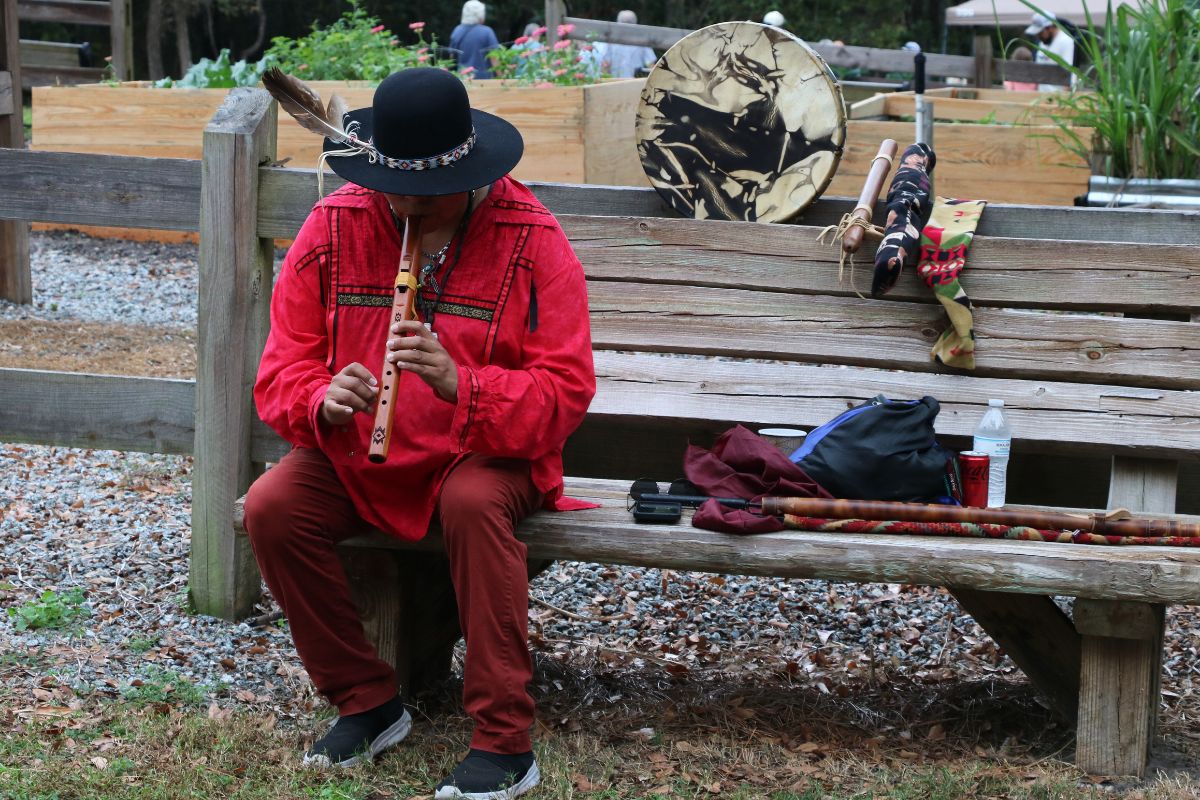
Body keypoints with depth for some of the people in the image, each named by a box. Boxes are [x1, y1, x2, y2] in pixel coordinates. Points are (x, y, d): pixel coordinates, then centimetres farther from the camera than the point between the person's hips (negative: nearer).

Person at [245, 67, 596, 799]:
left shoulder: (531, 239, -12)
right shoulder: (334, 228, -4)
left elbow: (565, 392, -17)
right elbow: (283, 368, -3)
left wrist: (459, 383, -34)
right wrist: (322, 401, -27)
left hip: (484, 456, -3)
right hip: (355, 455, 4)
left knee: (476, 503, -35)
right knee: (272, 507, -21)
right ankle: (368, 702, -3)